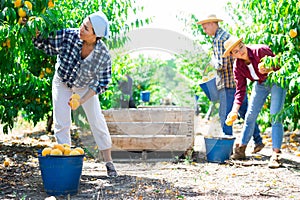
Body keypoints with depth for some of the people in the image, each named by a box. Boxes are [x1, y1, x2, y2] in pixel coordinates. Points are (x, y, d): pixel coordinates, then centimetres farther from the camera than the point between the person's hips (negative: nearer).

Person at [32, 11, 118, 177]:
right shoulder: (67, 36, -31)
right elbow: (43, 44, -20)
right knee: (61, 123, -3)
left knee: (97, 121, 0)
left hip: (85, 87, 0)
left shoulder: (103, 54, -31)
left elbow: (101, 82, -21)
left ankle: (109, 162, 13)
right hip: (62, 82, 1)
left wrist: (82, 100, -28)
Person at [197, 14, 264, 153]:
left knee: (225, 115, -3)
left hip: (227, 84, -10)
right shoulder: (227, 35, 17)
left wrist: (214, 62, -2)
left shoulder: (219, 40, -14)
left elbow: (221, 65, -22)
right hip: (238, 80, 10)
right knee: (244, 112, 14)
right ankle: (258, 141, 19)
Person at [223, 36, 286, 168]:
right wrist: (235, 110, -21)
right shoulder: (237, 67, -14)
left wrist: (268, 70, -38)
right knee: (250, 116, 6)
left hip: (276, 81, -5)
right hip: (260, 84, 5)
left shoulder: (261, 50, -28)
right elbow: (240, 90, -10)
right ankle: (241, 149, 21)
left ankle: (276, 154, -17)